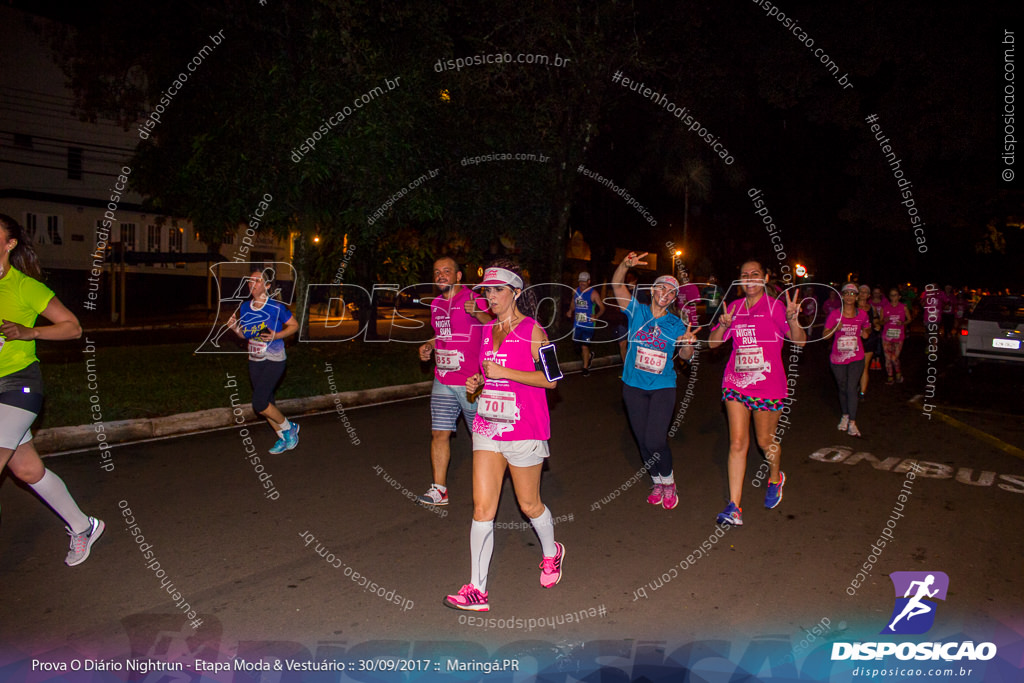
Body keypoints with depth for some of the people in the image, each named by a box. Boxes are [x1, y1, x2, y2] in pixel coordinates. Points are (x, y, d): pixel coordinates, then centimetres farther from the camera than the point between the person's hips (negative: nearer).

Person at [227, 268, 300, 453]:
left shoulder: (276, 307, -14)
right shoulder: (244, 308, 3)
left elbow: (294, 325, -4)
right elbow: (245, 335, 13)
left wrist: (277, 336, -20)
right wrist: (235, 327, -8)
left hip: (274, 361, -7)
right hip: (254, 361, 7)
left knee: (259, 404, -13)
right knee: (266, 403, 12)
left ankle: (289, 428, 10)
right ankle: (283, 438, 29)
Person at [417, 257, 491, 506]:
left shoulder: (473, 300, -8)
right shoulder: (436, 305, 13)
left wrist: (476, 313, -33)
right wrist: (429, 345, 11)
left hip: (471, 382, -6)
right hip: (443, 382, 6)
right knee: (439, 434, 4)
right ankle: (439, 489, 12)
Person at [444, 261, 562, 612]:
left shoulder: (532, 331, -8)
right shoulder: (487, 331, 12)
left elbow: (549, 379, -12)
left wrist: (504, 372, -18)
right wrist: (477, 382, 3)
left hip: (524, 429, -5)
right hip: (487, 426, 5)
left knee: (529, 504, 11)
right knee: (482, 506, -1)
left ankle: (551, 552, 42)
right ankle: (477, 590, 6)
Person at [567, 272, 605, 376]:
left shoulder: (593, 293, -8)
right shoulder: (576, 291, 8)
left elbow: (602, 308, -7)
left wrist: (596, 316, -24)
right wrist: (570, 312, 3)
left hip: (588, 324, -5)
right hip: (577, 323, 5)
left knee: (584, 346, -4)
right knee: (576, 344, 8)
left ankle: (585, 368, 14)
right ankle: (589, 356, 37)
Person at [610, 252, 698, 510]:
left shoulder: (676, 324, 3)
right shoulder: (637, 312, -1)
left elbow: (685, 355, -2)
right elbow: (617, 285, -13)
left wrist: (688, 343, -25)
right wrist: (625, 265, -31)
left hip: (663, 387, -1)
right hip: (634, 386, 1)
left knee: (655, 441, -11)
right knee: (643, 440, 9)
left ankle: (668, 482, 16)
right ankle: (657, 482, 31)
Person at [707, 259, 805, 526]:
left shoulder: (775, 306, -5)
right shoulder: (734, 307, 7)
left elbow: (800, 340, -12)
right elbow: (713, 342, 7)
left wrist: (793, 319, -31)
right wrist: (723, 325, -12)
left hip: (768, 385, -3)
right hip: (736, 383, 3)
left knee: (765, 441, 11)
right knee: (737, 443, -1)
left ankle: (775, 479, 45)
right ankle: (734, 507, 1)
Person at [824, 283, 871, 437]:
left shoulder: (862, 314, 2)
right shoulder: (834, 314, -3)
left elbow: (867, 328, 22)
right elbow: (824, 335, -4)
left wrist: (866, 332, -1)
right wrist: (836, 328, -22)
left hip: (856, 358, 0)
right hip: (838, 359, 0)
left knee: (852, 389, -9)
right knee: (842, 389, 13)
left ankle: (852, 423, -5)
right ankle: (845, 415, 32)